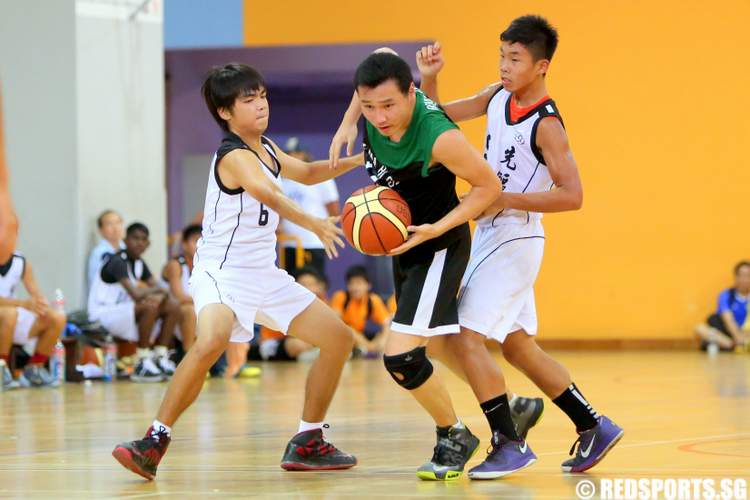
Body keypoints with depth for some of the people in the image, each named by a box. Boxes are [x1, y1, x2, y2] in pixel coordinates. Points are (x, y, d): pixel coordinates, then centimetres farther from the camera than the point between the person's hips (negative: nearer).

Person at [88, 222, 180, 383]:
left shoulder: (139, 264, 10)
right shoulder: (118, 262, -19)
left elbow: (159, 290, 8)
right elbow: (135, 295, -30)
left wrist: (161, 295, -16)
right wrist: (156, 290, -12)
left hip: (123, 312, 9)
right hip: (103, 314, -9)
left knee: (173, 307, 0)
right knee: (149, 306, -33)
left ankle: (160, 359, 0)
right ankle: (142, 364, -25)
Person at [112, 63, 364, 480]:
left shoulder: (265, 148, 10)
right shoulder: (235, 156, -18)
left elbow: (306, 173, 29)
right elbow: (268, 192, -39)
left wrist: (353, 162, 14)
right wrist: (314, 224, -54)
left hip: (265, 274, 9)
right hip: (223, 272, -9)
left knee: (339, 338, 10)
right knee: (212, 341, -37)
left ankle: (307, 444, 19)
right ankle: (154, 443, -25)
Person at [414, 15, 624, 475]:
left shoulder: (546, 125, -18)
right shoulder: (498, 97, 4)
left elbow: (571, 196, -23)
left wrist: (504, 200, -26)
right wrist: (429, 78, -7)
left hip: (515, 240, -9)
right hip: (489, 235, 9)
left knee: (465, 339, -14)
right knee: (519, 348, 14)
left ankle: (508, 442, -7)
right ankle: (594, 428, 23)